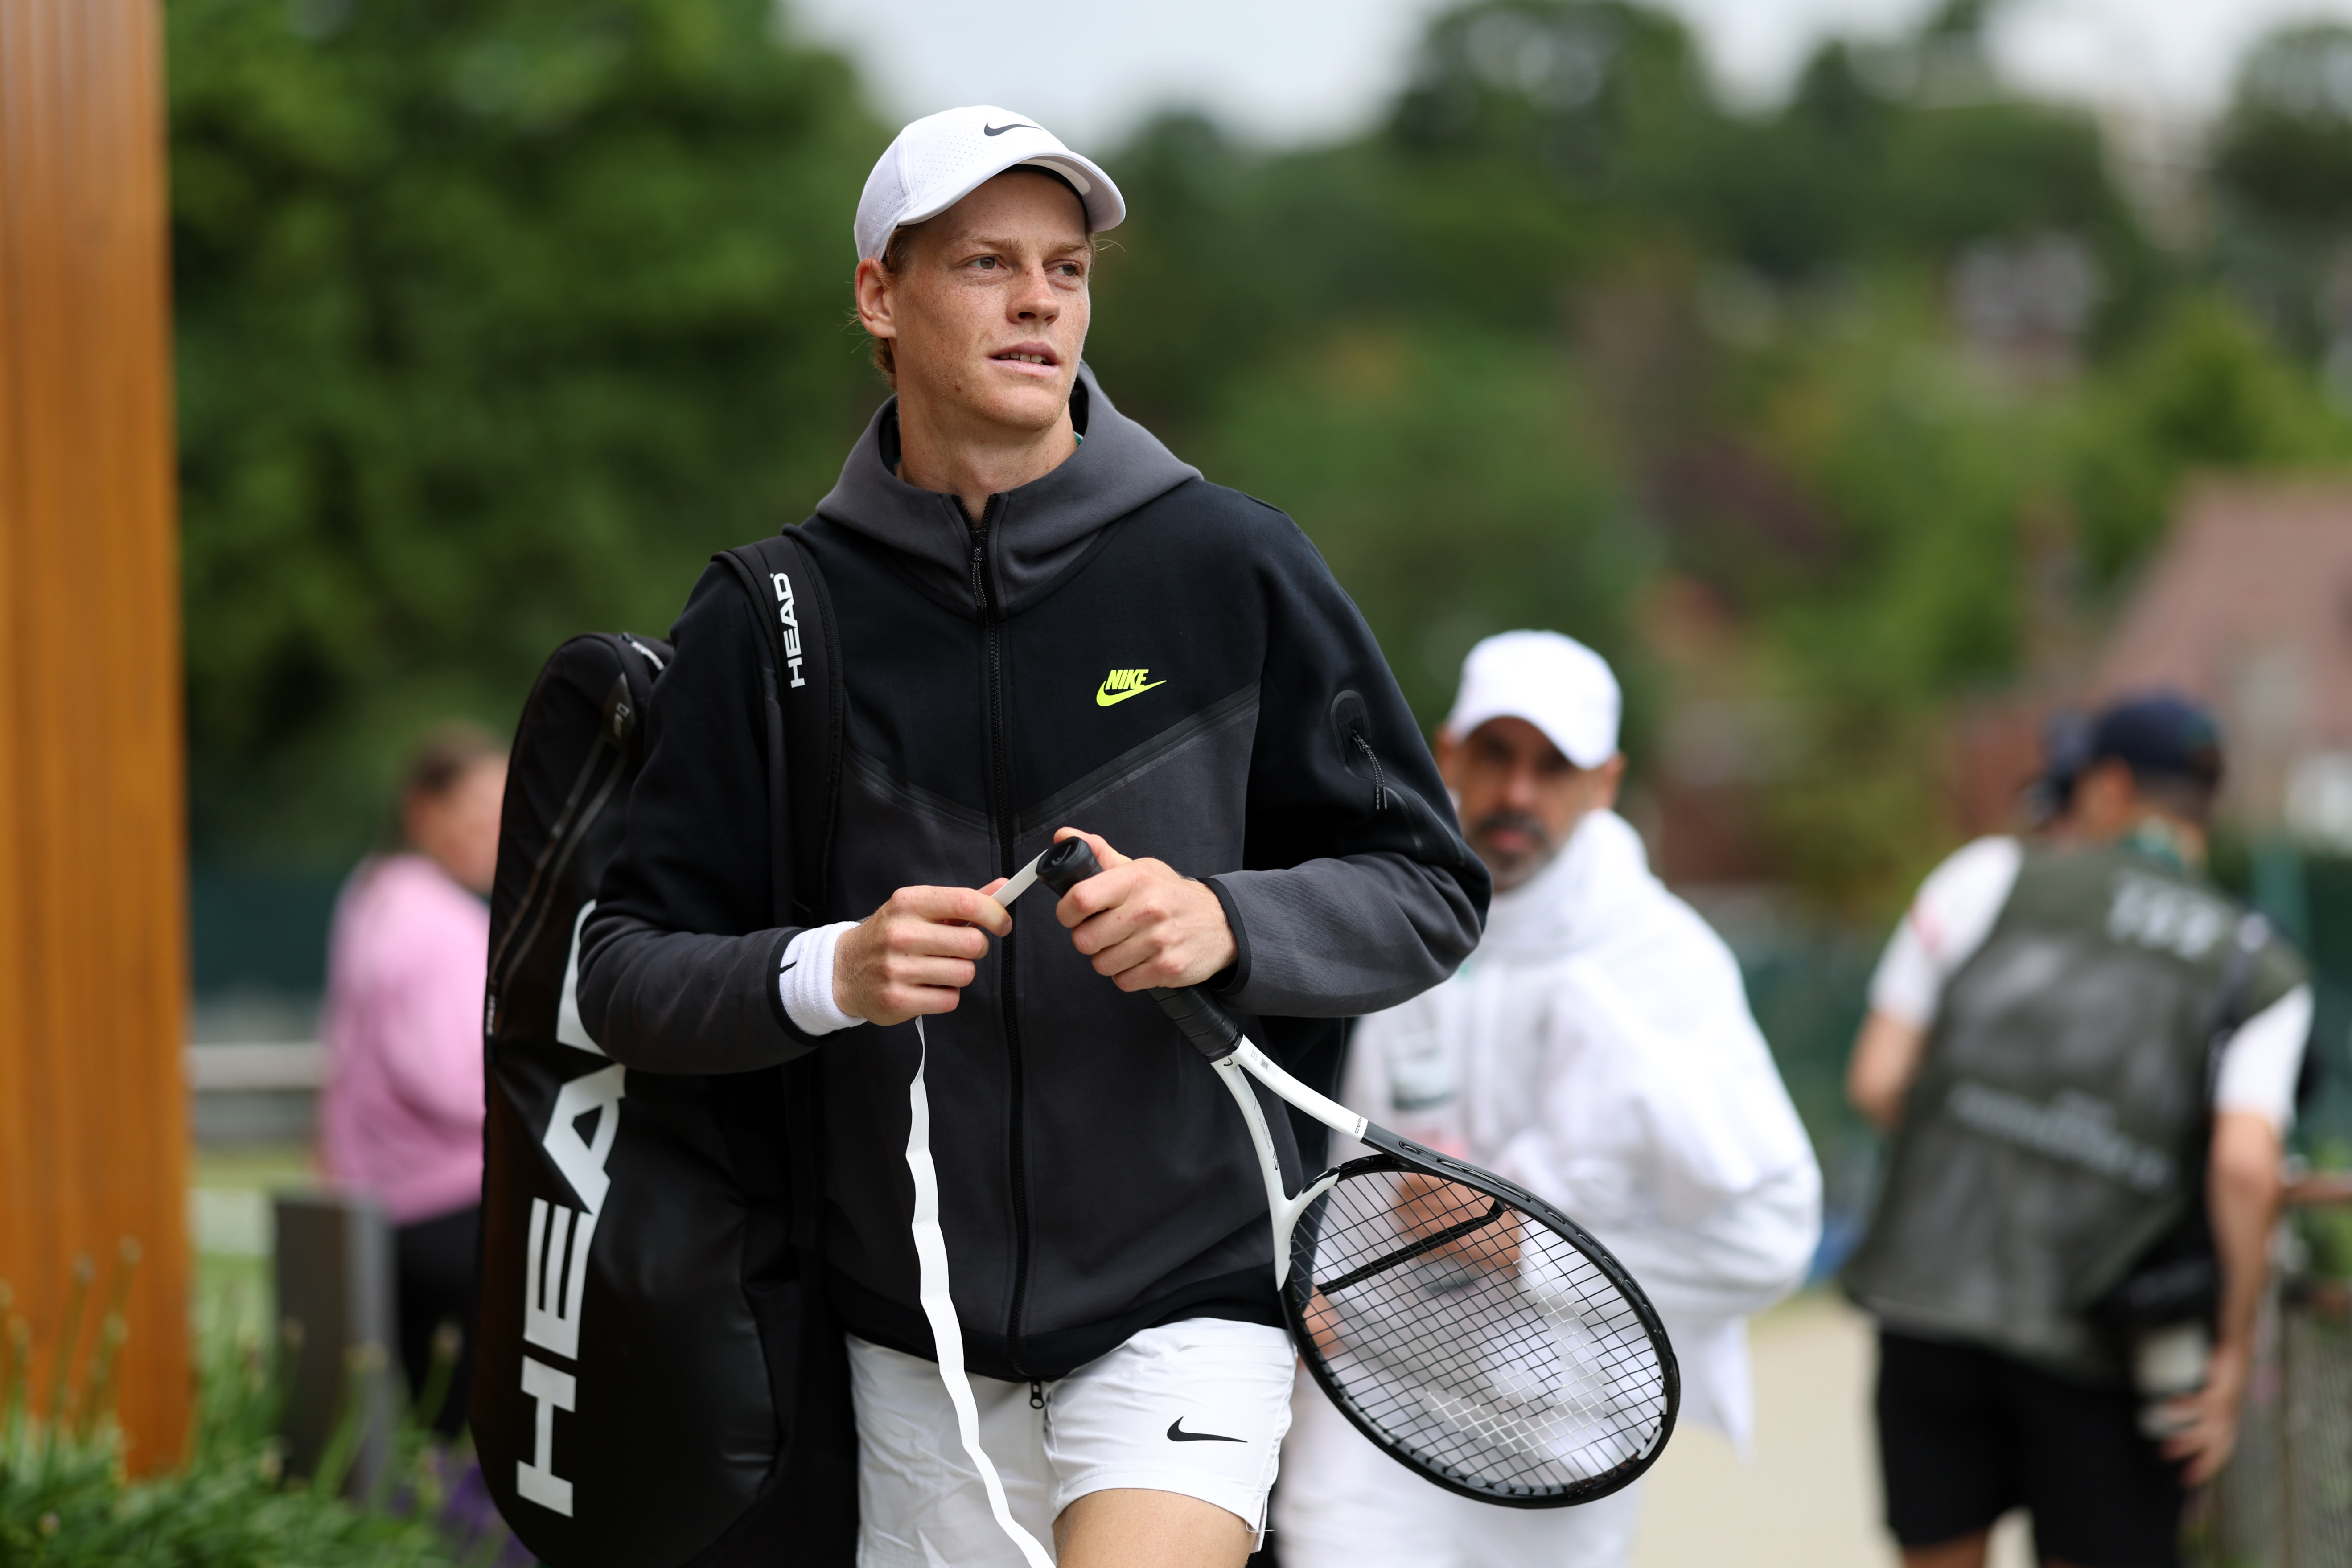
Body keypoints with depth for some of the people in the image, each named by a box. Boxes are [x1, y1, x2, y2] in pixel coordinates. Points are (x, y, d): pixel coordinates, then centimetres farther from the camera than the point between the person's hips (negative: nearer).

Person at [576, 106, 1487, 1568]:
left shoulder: (1235, 567, 0)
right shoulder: (767, 618, 2)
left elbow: (1431, 886, 3)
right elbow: (625, 970, 1)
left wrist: (1226, 924, -17)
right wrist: (827, 975, -18)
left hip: (1190, 1297, -2)